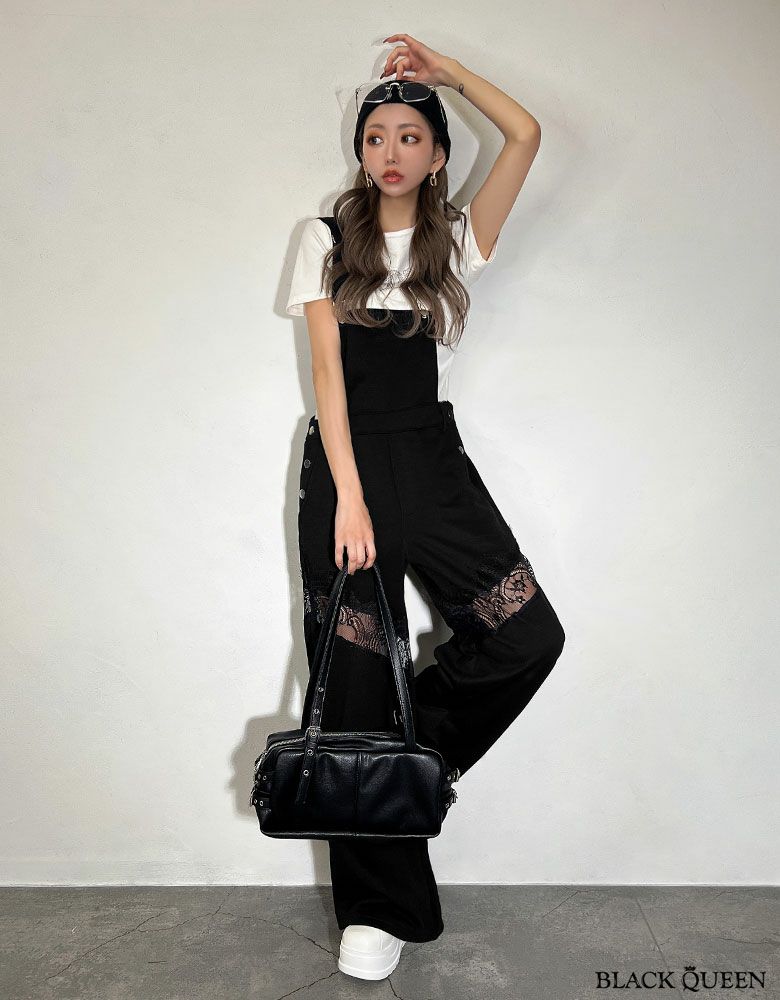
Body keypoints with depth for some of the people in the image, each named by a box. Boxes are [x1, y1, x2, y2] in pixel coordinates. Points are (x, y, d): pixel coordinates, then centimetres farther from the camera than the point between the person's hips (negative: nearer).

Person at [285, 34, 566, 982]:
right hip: (346, 460, -2)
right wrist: (350, 498, -12)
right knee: (355, 678, 0)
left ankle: (411, 742, 16)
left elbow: (525, 134, 3)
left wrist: (440, 67, 11)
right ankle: (380, 911, 14)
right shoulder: (326, 239, 6)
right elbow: (328, 368, -4)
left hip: (433, 459, 2)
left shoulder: (458, 240, 11)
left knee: (529, 635, -11)